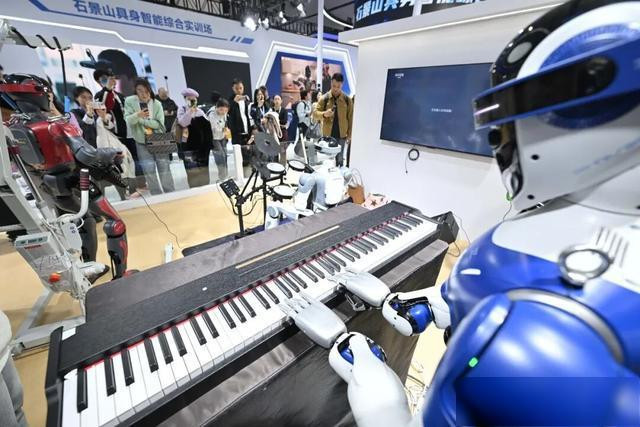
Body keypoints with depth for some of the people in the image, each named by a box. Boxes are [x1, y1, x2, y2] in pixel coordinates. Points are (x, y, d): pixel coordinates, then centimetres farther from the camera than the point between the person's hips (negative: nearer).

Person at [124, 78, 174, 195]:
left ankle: (170, 193, 11)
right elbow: (128, 120, -11)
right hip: (141, 141, 1)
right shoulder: (129, 101, -2)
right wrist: (137, 115, -30)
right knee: (149, 170, 0)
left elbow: (159, 123, -11)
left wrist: (142, 120, -19)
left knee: (164, 167, 3)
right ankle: (157, 196, 9)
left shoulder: (157, 103, -4)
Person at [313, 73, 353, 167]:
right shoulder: (324, 98, -2)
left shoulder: (347, 99, -1)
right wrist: (324, 114, -25)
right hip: (327, 134, 0)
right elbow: (315, 113, -3)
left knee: (339, 158, 12)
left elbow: (350, 118, 2)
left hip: (341, 135, 0)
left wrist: (350, 134, 0)